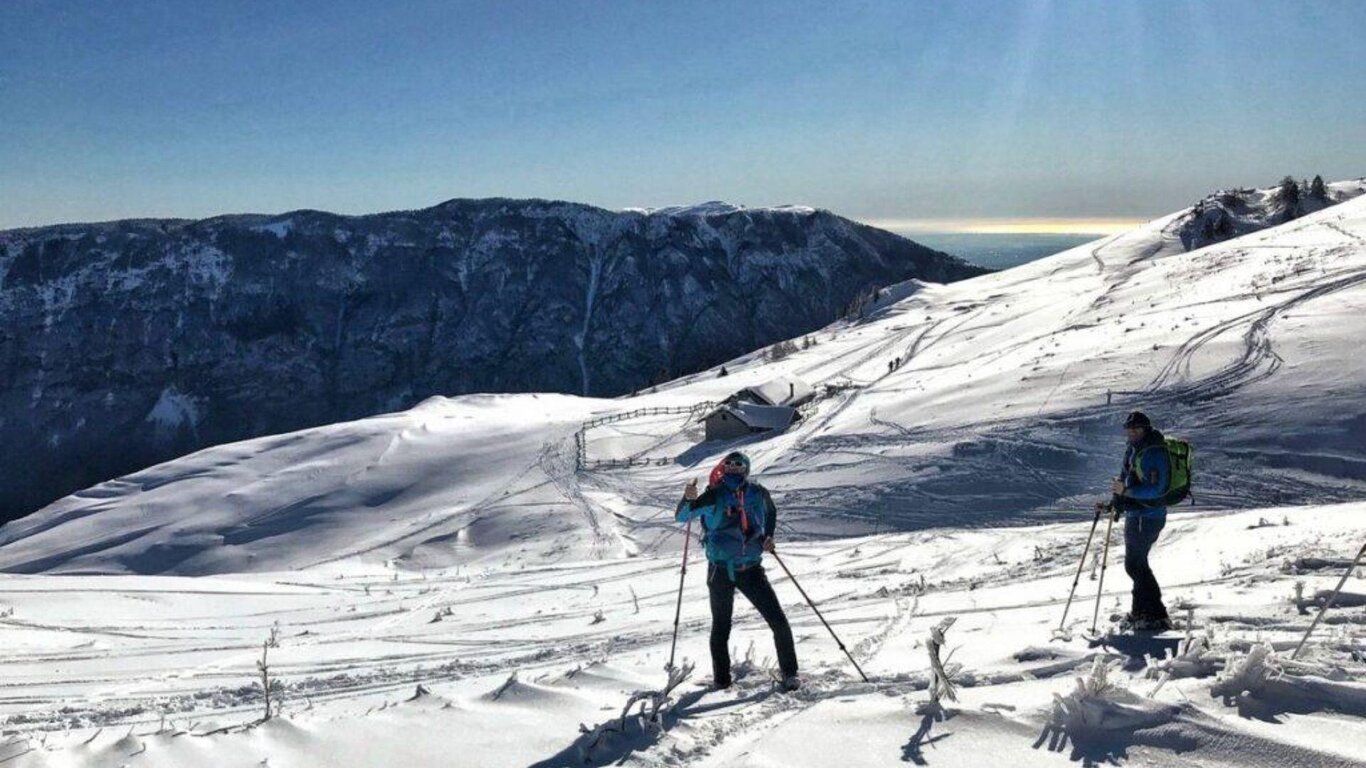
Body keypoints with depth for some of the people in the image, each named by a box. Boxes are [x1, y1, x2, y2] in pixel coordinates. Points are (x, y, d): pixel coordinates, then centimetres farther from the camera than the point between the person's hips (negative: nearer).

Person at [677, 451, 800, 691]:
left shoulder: (758, 493, -1)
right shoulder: (714, 496, -10)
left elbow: (770, 513, 21)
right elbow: (681, 517, -11)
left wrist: (768, 537, 6)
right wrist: (688, 500, -31)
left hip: (751, 568, 2)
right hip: (720, 570, -2)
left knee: (779, 622, -2)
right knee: (721, 627, 8)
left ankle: (789, 673, 16)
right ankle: (721, 679, 25)